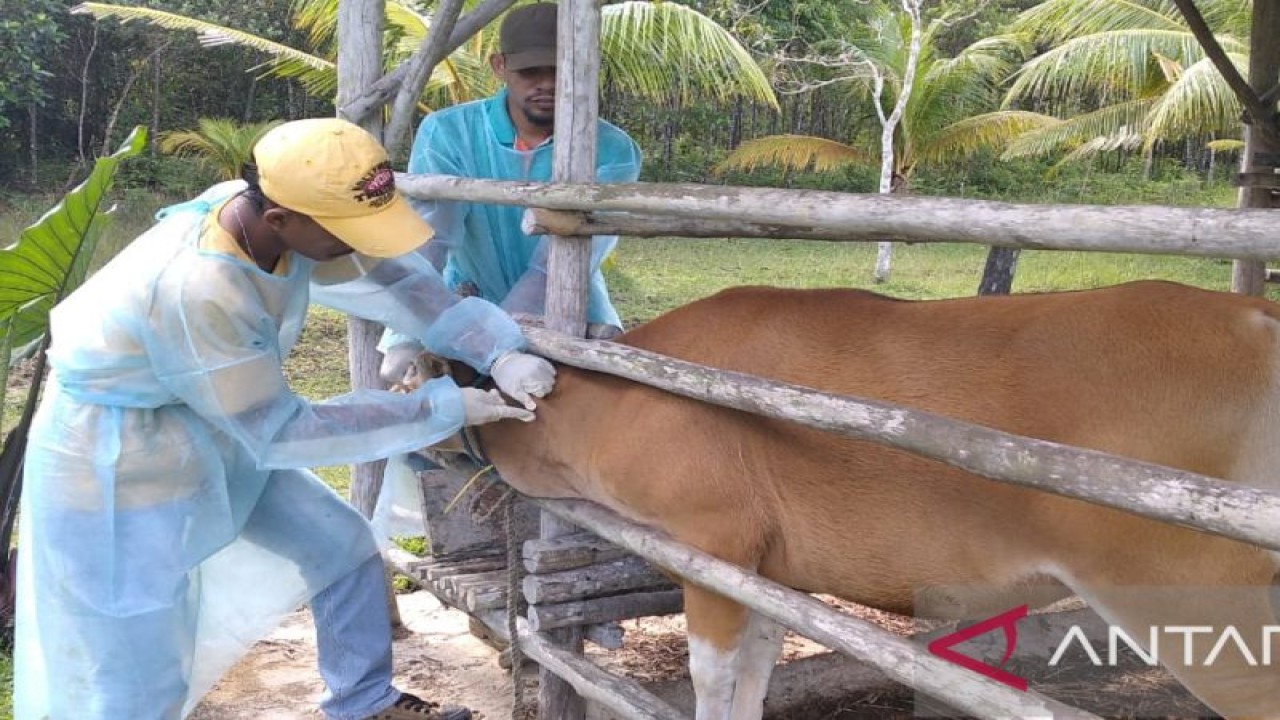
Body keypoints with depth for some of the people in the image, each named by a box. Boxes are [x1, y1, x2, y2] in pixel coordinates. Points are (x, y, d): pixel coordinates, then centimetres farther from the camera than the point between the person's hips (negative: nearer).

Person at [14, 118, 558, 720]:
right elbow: (279, 432, -27)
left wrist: (499, 352, -22)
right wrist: (440, 410, -25)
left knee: (345, 546, 12)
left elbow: (389, 278, -8)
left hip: (213, 432, 8)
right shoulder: (199, 288, -37)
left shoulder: (278, 211, -17)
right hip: (117, 461, -8)